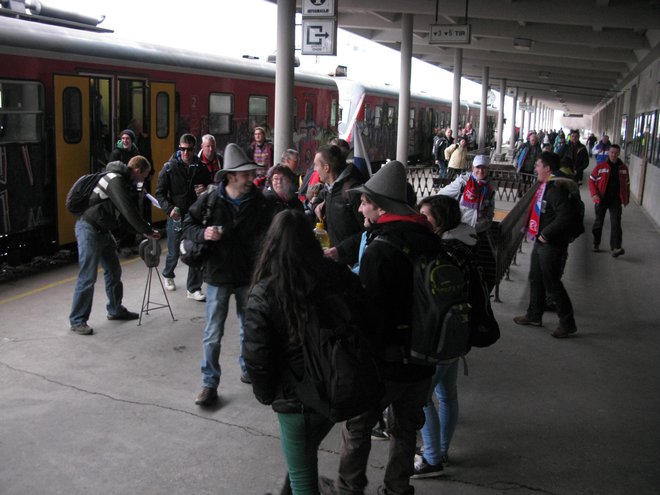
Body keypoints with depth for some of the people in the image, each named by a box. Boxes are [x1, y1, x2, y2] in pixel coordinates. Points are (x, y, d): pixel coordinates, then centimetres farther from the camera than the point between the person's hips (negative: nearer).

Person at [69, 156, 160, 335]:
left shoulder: (126, 182, 9)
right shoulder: (115, 180, -21)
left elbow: (130, 211, 12)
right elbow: (128, 211, -25)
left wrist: (145, 230, 0)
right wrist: (148, 231, -18)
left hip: (103, 230, 10)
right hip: (89, 228, -10)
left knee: (114, 271, 16)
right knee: (88, 276, -7)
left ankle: (115, 310, 30)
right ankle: (77, 321, 1)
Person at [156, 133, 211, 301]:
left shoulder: (201, 168, 3)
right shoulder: (169, 168, -4)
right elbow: (160, 192, -4)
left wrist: (205, 189, -8)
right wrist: (169, 209, -20)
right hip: (176, 217, -2)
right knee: (174, 253, 11)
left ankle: (193, 289, 12)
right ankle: (168, 275, 42)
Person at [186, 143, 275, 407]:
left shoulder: (261, 203, -7)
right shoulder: (209, 200, -10)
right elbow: (188, 224, 2)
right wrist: (203, 233, -19)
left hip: (249, 276, 2)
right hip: (218, 276, -2)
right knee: (212, 334, 3)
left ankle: (248, 369, 40)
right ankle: (209, 383, 15)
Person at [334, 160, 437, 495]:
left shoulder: (380, 250, -22)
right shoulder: (430, 242, 0)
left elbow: (371, 312, -23)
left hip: (385, 362, -6)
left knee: (357, 427, 14)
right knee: (406, 430, 21)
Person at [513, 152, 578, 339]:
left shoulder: (556, 189, -22)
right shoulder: (546, 186, 10)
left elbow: (565, 216, -30)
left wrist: (546, 234, -24)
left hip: (551, 245, -10)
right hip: (541, 241, 10)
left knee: (552, 284, -3)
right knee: (536, 279, 19)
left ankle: (567, 323, 9)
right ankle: (534, 315, 33)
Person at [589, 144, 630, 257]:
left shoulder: (623, 167, 6)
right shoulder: (600, 166, -3)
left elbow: (626, 184, 16)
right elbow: (592, 181, 0)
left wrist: (626, 198, 12)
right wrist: (594, 194, -14)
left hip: (616, 200, 1)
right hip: (601, 199, -1)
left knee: (616, 223, -9)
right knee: (598, 222, 12)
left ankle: (615, 248, -15)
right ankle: (596, 243, 30)